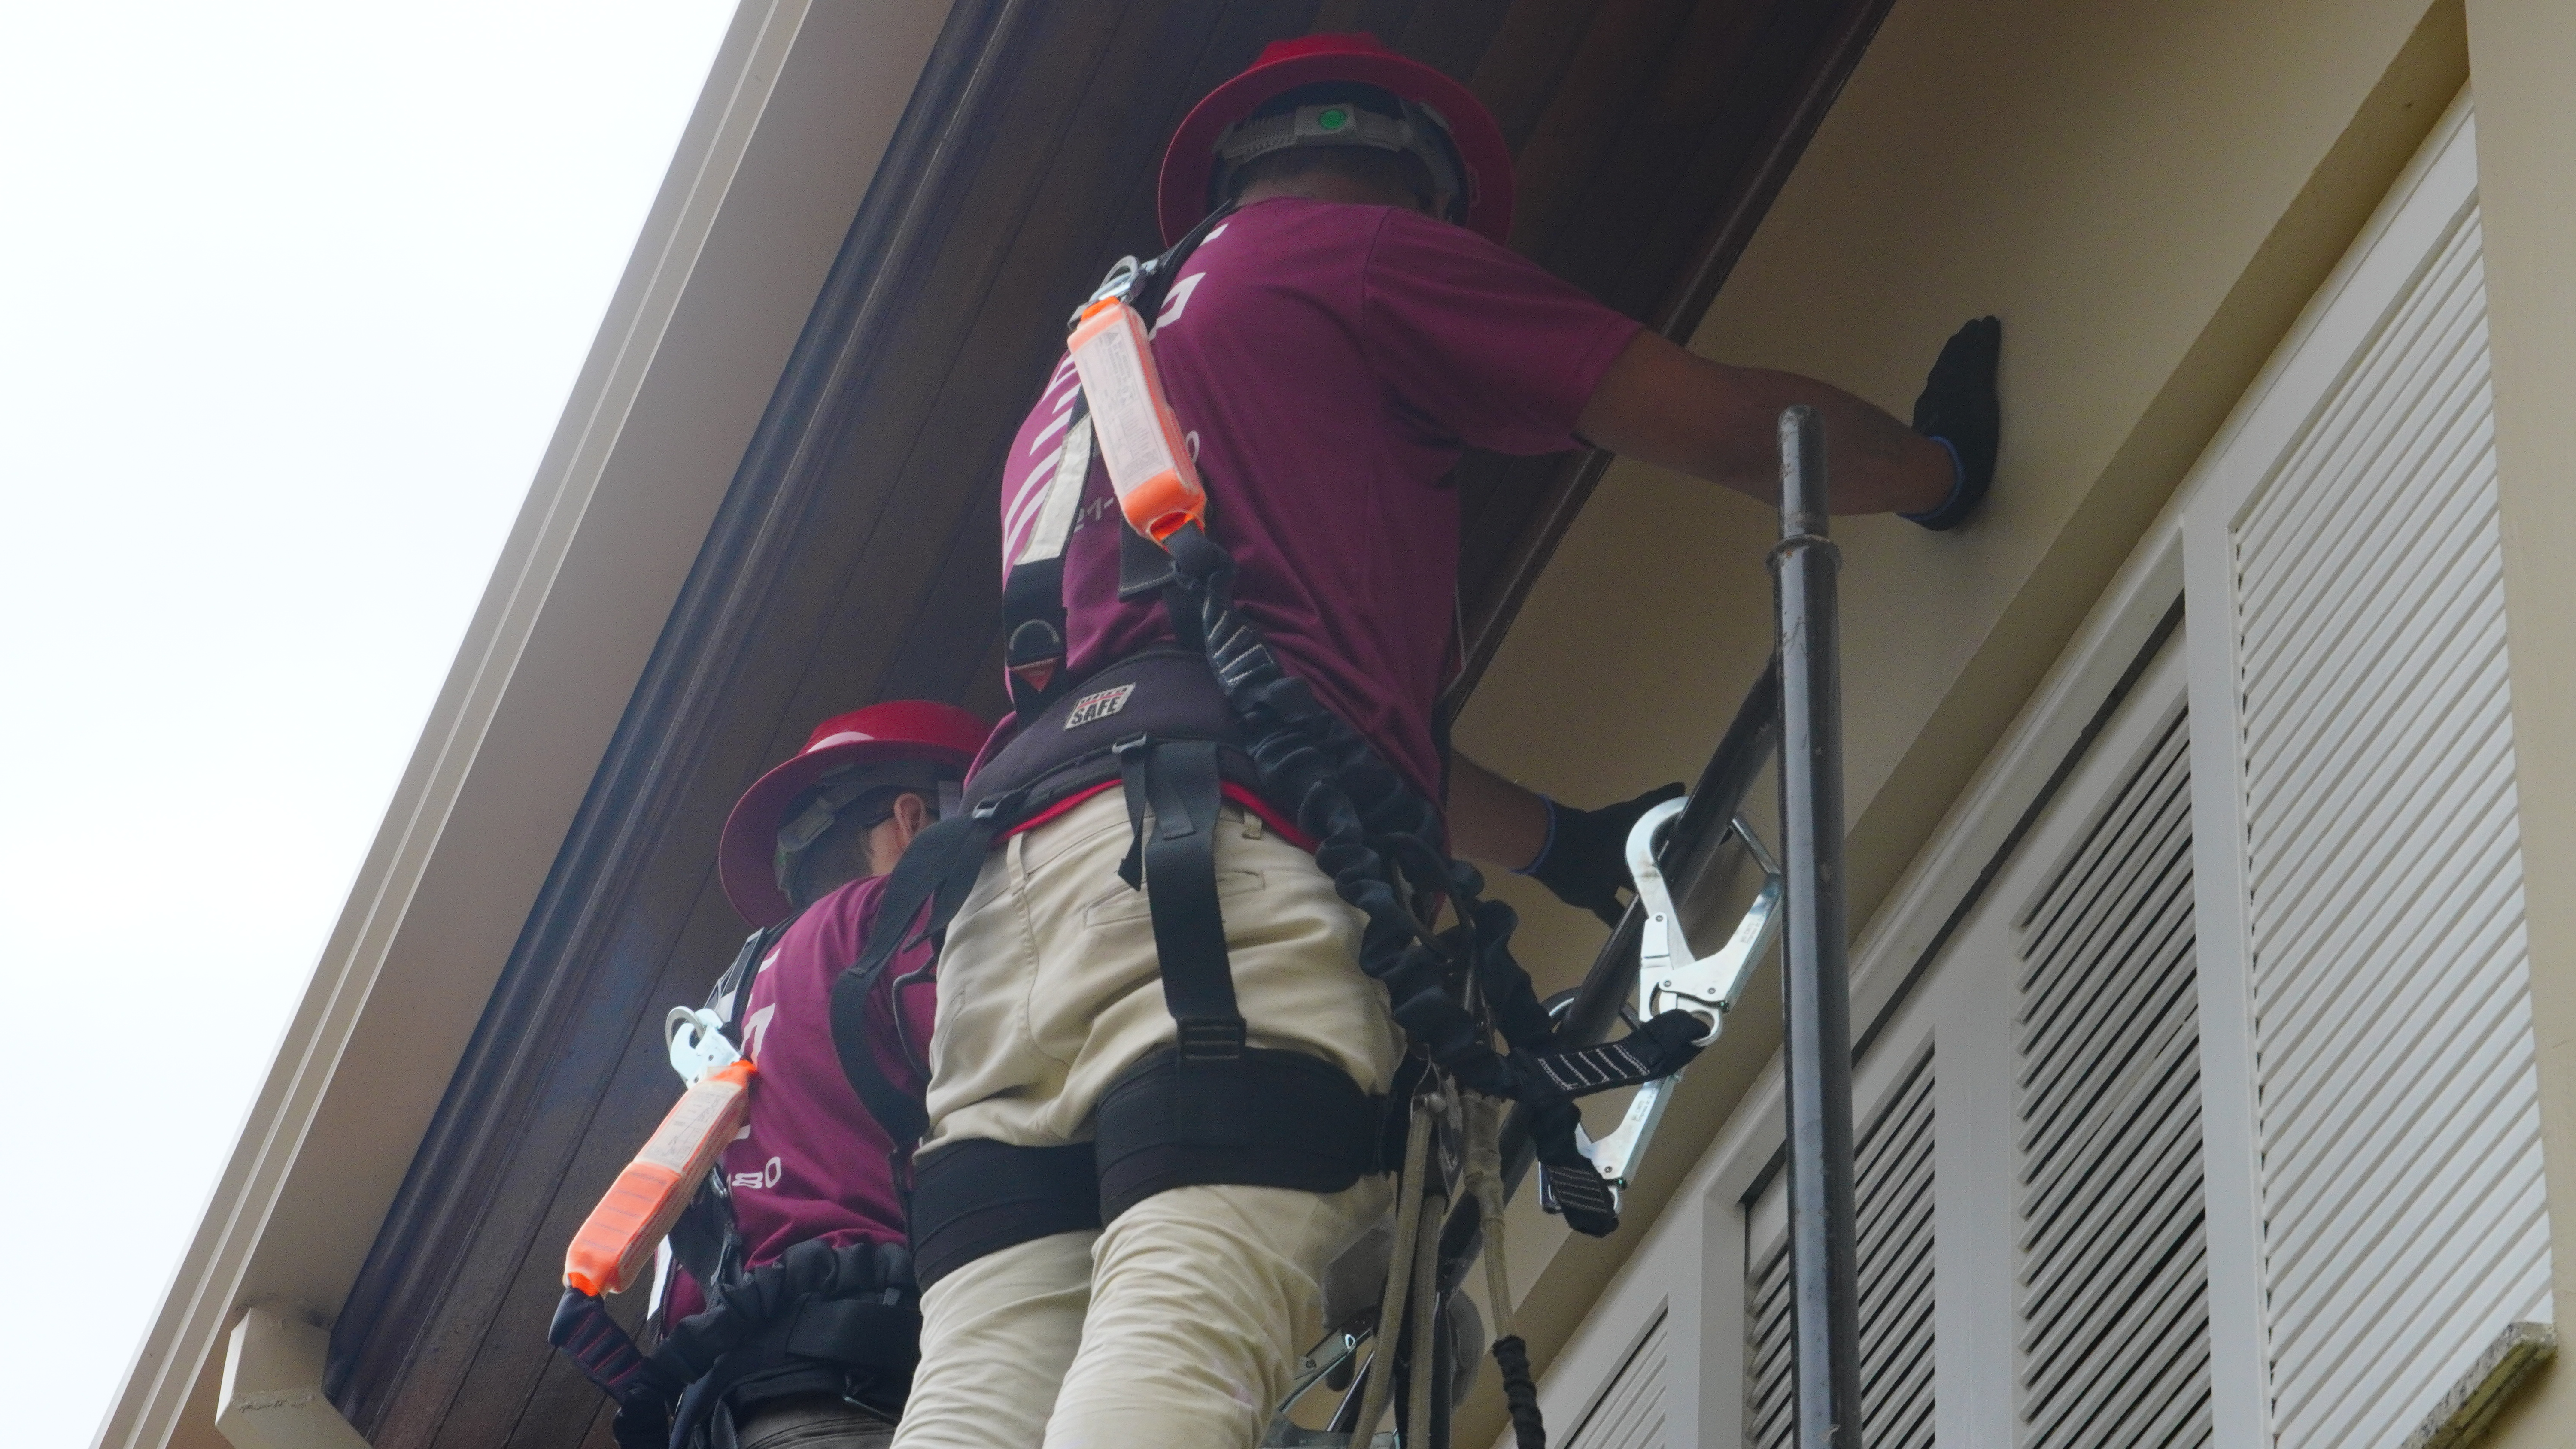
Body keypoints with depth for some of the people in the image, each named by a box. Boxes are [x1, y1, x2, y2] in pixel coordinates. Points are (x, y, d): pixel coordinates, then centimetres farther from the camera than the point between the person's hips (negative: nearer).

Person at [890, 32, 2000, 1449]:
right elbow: (1724, 422, 22)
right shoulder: (1361, 252, 18)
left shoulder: (1087, 373, 39)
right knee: (1185, 1332, -25)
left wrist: (1567, 842, 47)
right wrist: (1939, 459, 40)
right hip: (1216, 853, -7)